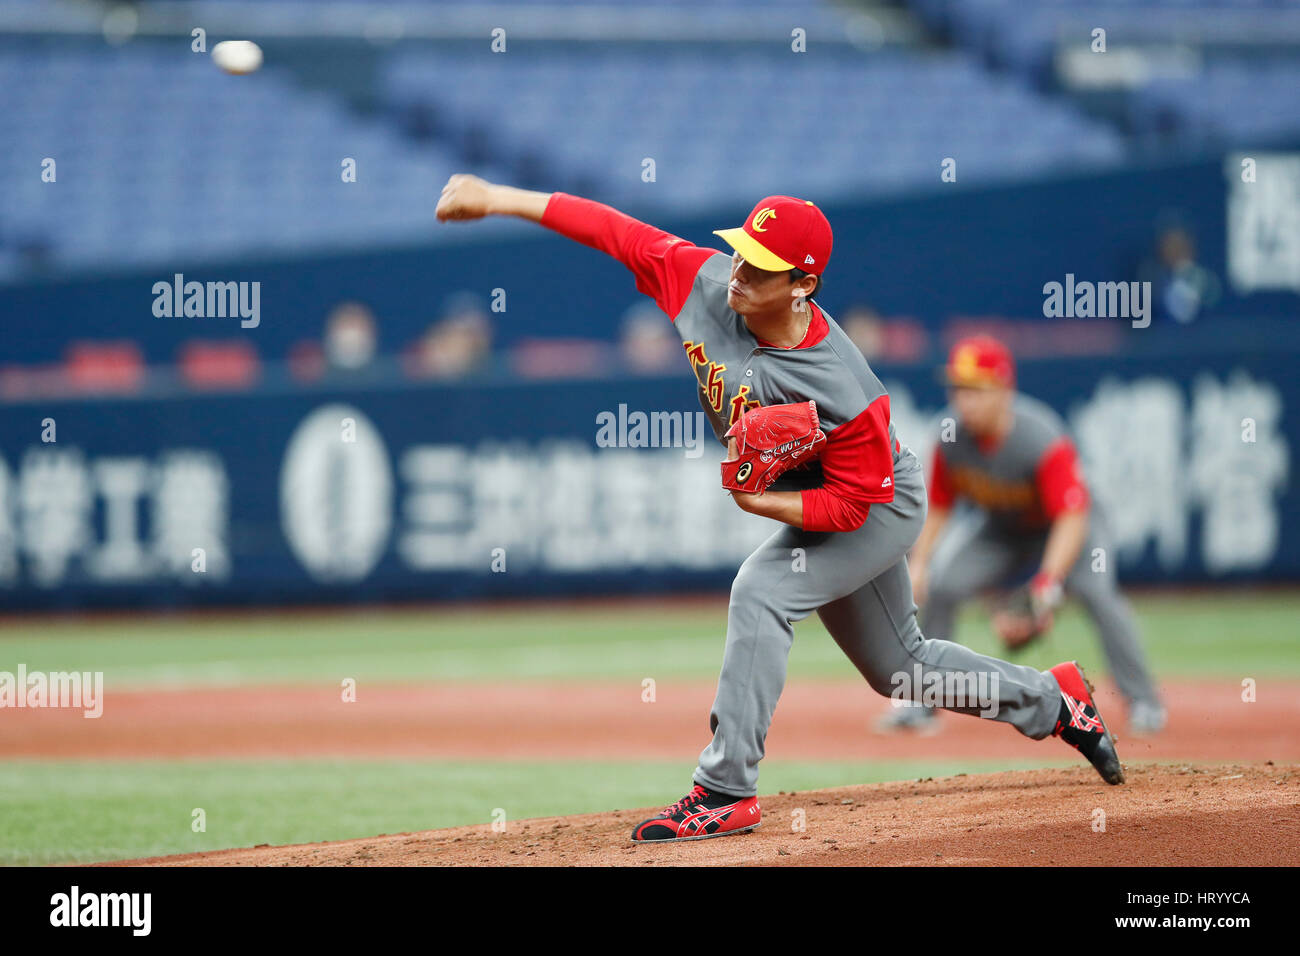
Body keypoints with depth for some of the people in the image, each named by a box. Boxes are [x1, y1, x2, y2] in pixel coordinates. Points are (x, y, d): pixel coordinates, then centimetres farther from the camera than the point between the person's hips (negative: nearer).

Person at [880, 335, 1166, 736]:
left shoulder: (1043, 439, -36)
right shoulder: (952, 435, -19)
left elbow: (1073, 518, -41)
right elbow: (939, 505, -3)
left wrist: (1048, 582, -52)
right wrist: (918, 562, -15)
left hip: (1063, 526, -5)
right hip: (998, 529, 5)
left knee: (1096, 592, -28)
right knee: (938, 587, -9)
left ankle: (1143, 703, -19)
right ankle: (922, 705, 5)